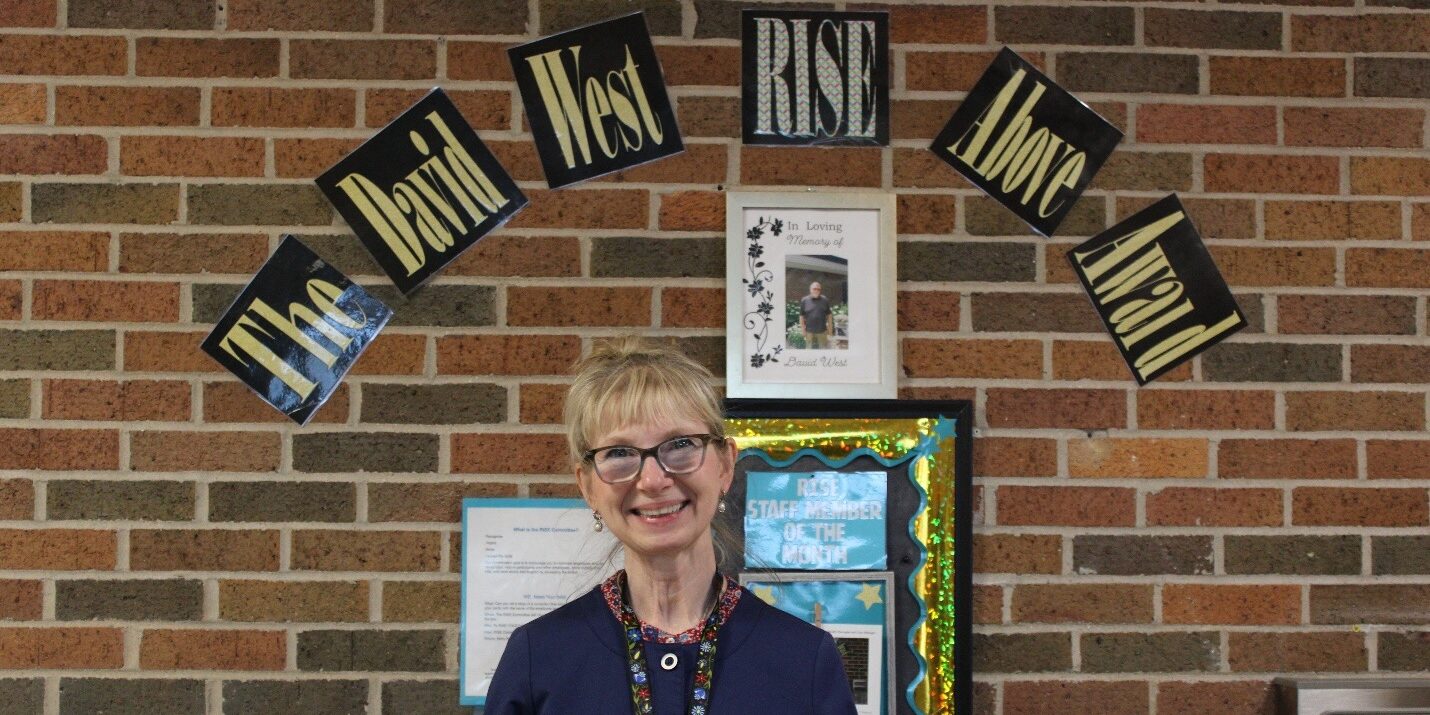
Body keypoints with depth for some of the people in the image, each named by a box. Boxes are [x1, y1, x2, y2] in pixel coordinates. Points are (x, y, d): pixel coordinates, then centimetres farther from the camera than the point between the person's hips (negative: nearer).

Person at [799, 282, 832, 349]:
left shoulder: (825, 300, 0)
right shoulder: (804, 300, -4)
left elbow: (828, 314, 7)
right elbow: (801, 315, 0)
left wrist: (830, 326, 6)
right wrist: (802, 327, -2)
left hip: (822, 330, 1)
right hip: (809, 331, -1)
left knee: (823, 347, 8)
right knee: (810, 347, 9)